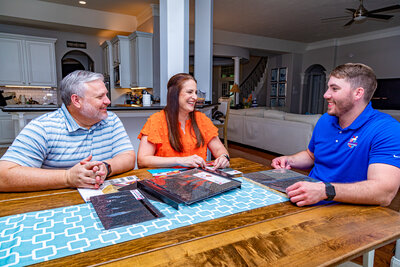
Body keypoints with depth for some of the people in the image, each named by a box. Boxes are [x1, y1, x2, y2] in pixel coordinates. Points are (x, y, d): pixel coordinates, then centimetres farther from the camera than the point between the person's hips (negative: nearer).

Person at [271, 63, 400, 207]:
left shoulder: (386, 130, -15)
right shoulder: (325, 120, 7)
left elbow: (385, 192, -27)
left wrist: (325, 191, -40)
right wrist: (289, 160, 2)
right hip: (309, 200, 6)